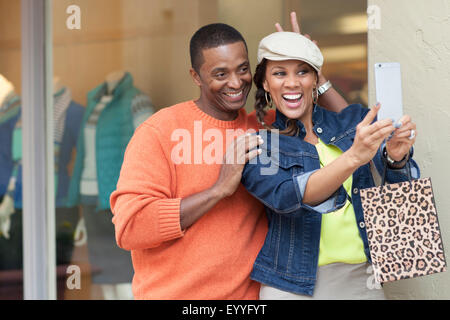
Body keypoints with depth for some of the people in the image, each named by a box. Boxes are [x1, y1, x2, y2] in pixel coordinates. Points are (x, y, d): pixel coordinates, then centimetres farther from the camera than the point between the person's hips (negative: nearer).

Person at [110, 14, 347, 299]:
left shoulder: (260, 128, 4)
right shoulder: (158, 131, -11)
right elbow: (129, 228, -21)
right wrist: (220, 189, -22)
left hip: (250, 291, 5)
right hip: (174, 292, -5)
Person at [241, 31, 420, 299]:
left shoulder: (355, 121, 4)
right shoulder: (257, 144, -2)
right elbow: (285, 197, -20)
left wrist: (397, 158, -27)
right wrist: (354, 157, -33)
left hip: (362, 277, 2)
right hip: (294, 286, -2)